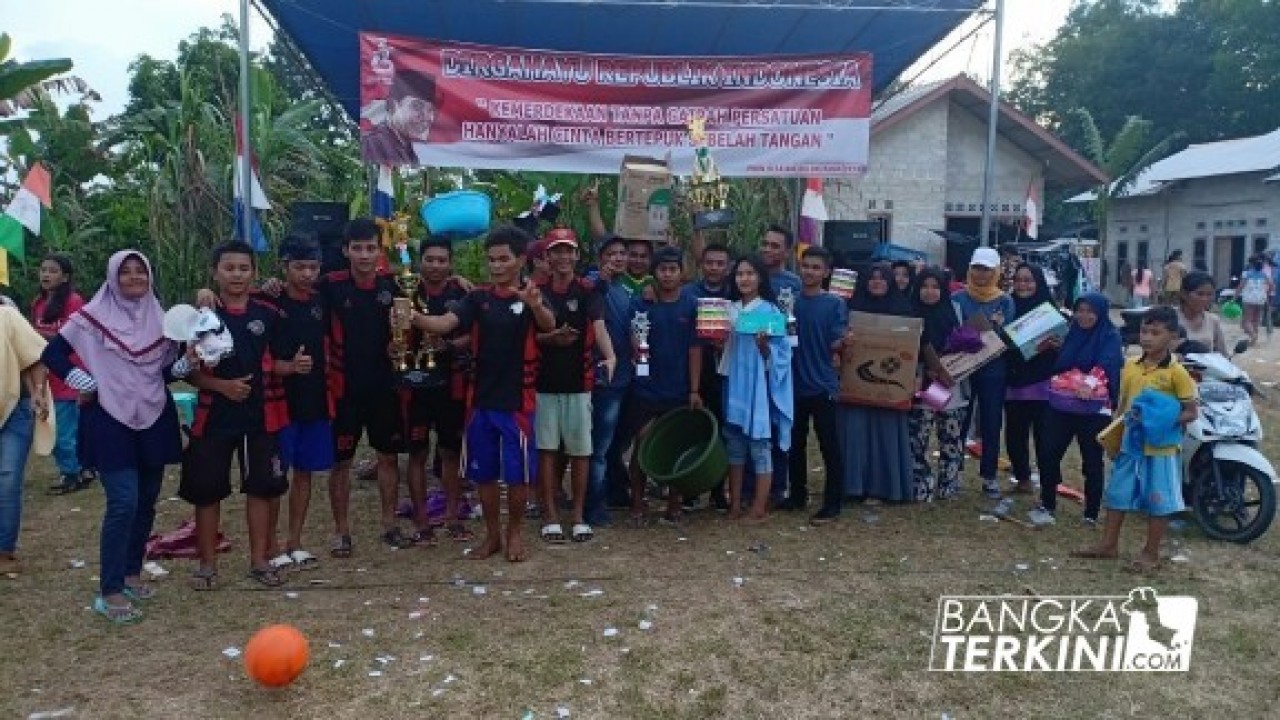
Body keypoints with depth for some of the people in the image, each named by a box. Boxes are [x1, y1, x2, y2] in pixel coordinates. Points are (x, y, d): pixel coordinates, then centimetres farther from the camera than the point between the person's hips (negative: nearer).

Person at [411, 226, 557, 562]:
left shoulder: (531, 296, -5)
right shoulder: (478, 298, 4)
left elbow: (549, 325, -25)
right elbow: (446, 323, -10)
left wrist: (535, 305, -48)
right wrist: (415, 319, -32)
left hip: (517, 400, -3)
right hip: (481, 399, 3)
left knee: (518, 474, 3)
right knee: (484, 473, 11)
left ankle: (515, 534, 23)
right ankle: (492, 535, 27)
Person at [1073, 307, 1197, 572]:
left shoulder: (1176, 373, -12)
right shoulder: (1130, 368, 3)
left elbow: (1190, 412, -9)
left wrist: (1165, 423, -22)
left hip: (1161, 448, -5)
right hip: (1131, 444, 5)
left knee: (1159, 501, 6)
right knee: (1117, 493, 13)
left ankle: (1151, 552, 20)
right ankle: (1109, 544, 27)